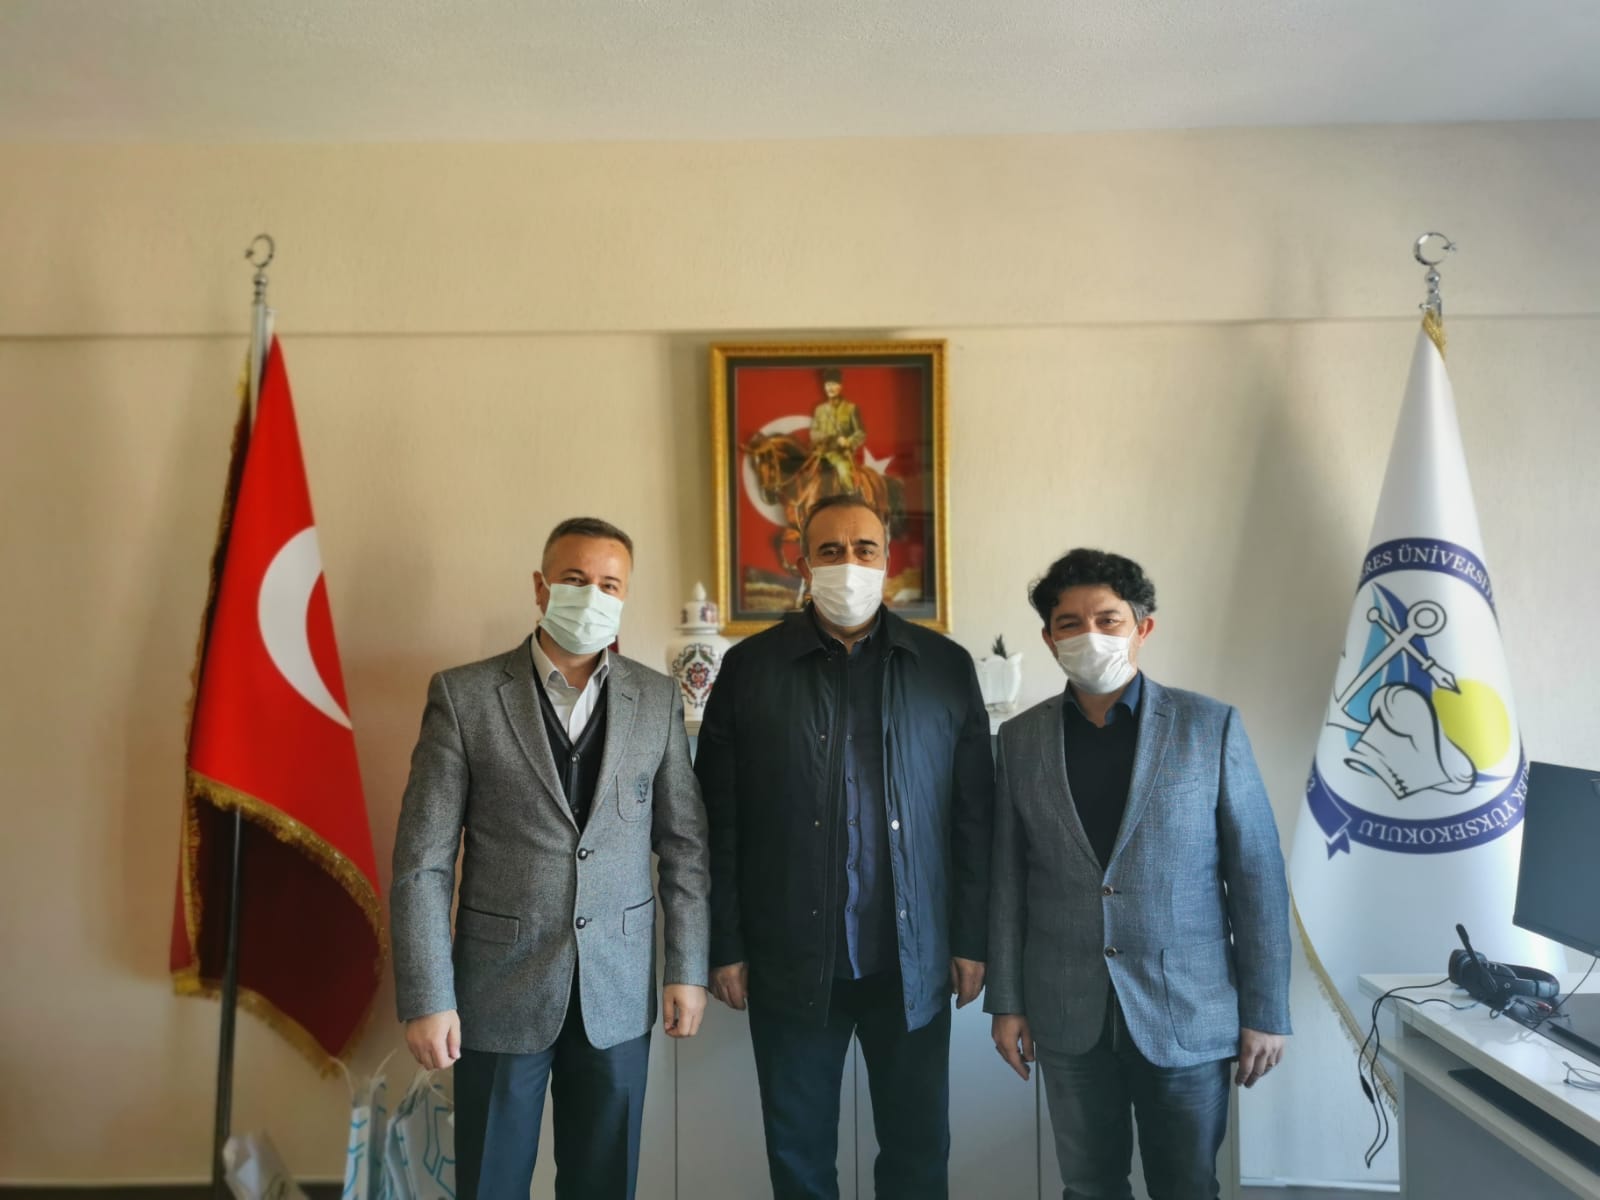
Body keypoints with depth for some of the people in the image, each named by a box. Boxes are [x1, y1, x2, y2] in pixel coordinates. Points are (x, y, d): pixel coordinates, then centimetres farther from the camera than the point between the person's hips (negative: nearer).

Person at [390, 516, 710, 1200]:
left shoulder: (658, 699, 0)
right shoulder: (463, 695, -7)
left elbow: (685, 843, 4)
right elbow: (422, 859, -7)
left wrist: (687, 968, 2)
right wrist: (427, 997, -10)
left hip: (618, 990, 2)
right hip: (500, 987, -2)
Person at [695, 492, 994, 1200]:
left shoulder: (947, 667, 2)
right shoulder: (750, 668, -1)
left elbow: (974, 816, 3)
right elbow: (719, 822, 0)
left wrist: (972, 941, 2)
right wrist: (725, 948, -1)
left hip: (914, 961, 1)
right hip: (790, 960, 0)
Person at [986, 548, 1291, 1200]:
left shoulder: (1210, 726, -4)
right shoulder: (1020, 737, 1)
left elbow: (1257, 876, -3)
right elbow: (1007, 879, 4)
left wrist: (1265, 1014, -3)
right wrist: (1005, 1002, 3)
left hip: (1188, 1013, -1)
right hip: (1069, 1017, 2)